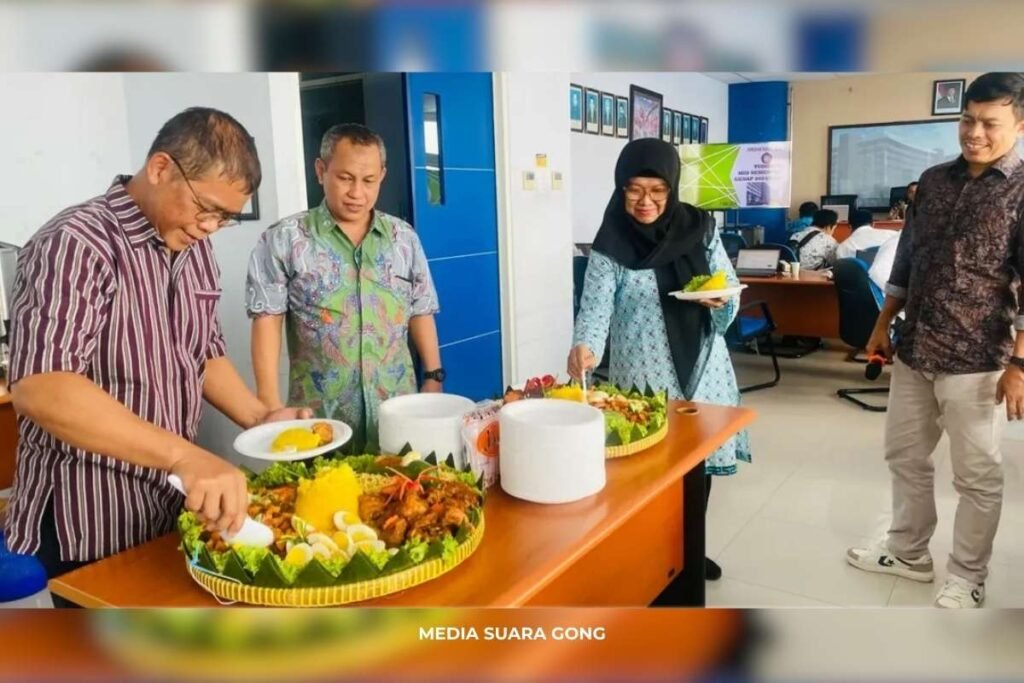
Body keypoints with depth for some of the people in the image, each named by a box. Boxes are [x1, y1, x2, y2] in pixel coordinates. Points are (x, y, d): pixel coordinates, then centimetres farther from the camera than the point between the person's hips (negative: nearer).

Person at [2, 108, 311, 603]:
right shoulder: (76, 243, -20)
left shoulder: (194, 248, 4)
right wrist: (183, 454, -41)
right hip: (91, 523, -7)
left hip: (177, 507, 8)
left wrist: (258, 418, -2)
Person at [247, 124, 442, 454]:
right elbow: (267, 320, -6)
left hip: (398, 408, 3)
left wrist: (433, 377, 7)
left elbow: (421, 313, 11)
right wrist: (270, 402, -12)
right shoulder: (285, 240, -4)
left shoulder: (404, 238, 7)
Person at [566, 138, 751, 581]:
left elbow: (731, 289, 8)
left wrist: (721, 300, -15)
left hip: (701, 367, 4)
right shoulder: (611, 246, -9)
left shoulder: (700, 229, 1)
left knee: (701, 456, 14)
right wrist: (585, 346, -40)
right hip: (643, 375, -4)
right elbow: (596, 304, -20)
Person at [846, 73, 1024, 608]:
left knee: (977, 476, 9)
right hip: (913, 350, 6)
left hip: (975, 360, -5)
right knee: (904, 456, 17)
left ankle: (967, 579, 26)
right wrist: (884, 323, 16)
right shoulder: (933, 180, 8)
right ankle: (908, 553, 35)